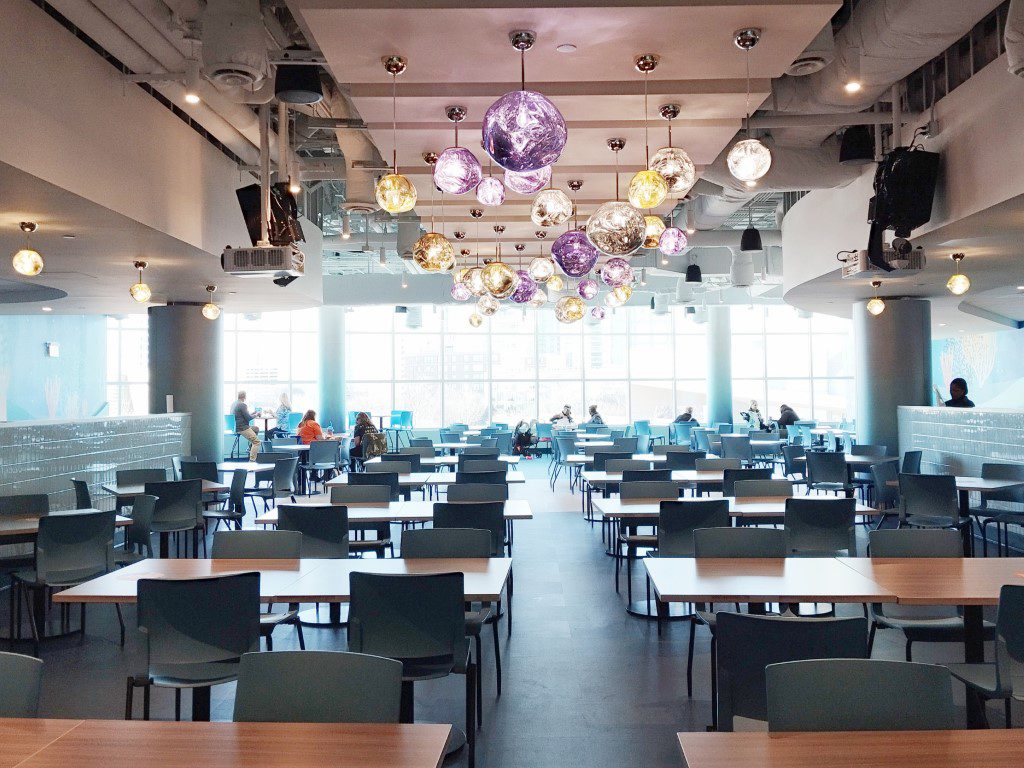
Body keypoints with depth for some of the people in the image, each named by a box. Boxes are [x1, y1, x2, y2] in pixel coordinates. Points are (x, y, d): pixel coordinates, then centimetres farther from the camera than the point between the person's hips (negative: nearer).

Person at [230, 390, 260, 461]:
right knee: (257, 442, -13)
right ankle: (252, 460, -20)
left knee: (256, 429, 28)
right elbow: (248, 418, -18)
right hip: (242, 428, -10)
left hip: (236, 426, 10)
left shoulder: (233, 404, 12)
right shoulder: (242, 405, -18)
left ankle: (250, 447, 26)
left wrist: (252, 414, 20)